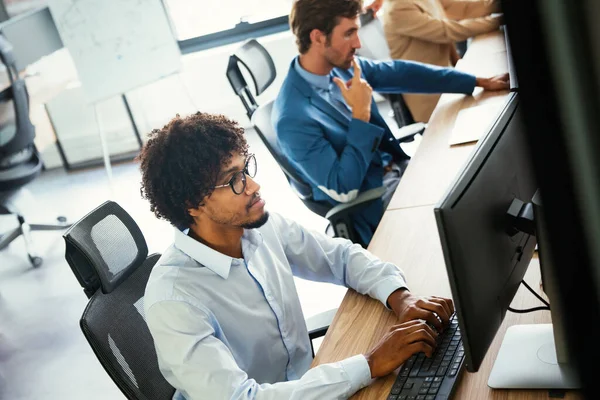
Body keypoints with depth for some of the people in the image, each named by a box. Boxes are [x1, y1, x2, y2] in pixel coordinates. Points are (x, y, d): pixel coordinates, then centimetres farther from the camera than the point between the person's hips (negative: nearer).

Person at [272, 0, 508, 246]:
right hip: (371, 205, -7)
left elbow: (402, 73, 6)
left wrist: (480, 82, 8)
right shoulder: (292, 117, -27)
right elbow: (343, 191, -27)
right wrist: (361, 114, -27)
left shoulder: (340, 64, -5)